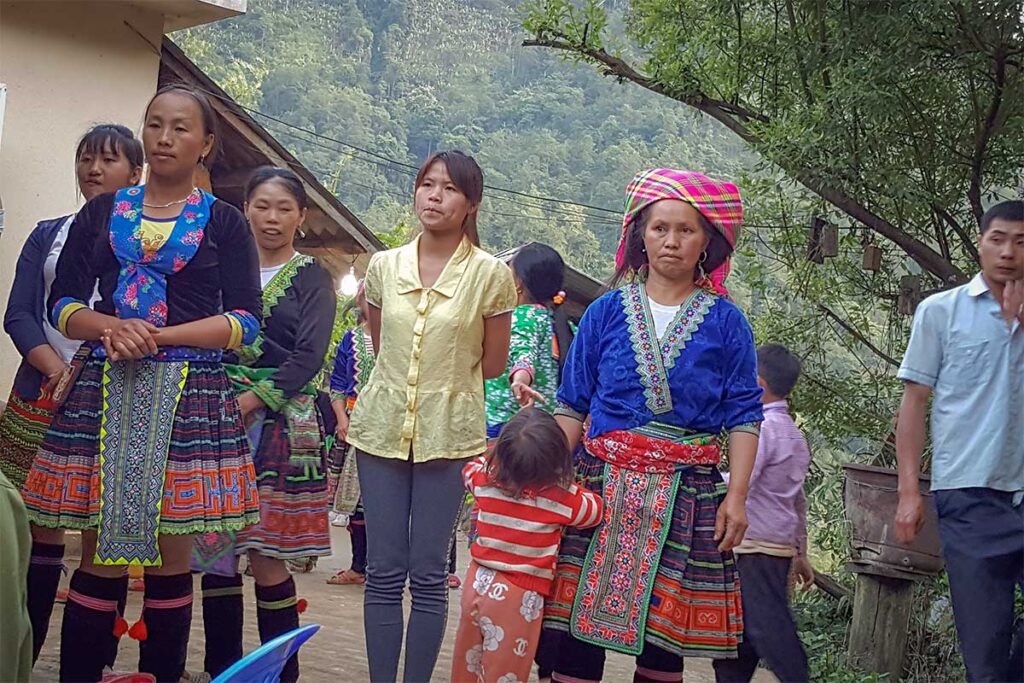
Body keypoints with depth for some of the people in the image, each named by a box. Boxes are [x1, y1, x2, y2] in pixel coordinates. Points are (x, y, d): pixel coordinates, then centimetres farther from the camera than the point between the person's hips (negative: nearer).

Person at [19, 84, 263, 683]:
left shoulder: (224, 222, 8)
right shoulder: (101, 213, 14)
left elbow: (245, 320, 0)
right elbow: (63, 305, 8)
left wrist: (158, 336, -12)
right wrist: (111, 327, -13)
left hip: (189, 395, -1)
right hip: (103, 391, 1)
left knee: (170, 560, 1)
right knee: (101, 560, 0)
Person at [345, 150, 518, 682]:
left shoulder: (491, 275, -5)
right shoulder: (384, 266, 4)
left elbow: (492, 364, 5)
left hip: (450, 432, -2)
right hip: (383, 424, 3)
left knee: (428, 573, 3)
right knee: (384, 571, 6)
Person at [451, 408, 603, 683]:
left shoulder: (485, 481, -7)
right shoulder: (563, 499, -17)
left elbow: (470, 466, 17)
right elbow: (597, 509, 2)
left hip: (478, 585, 4)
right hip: (517, 598, -4)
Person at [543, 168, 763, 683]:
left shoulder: (725, 322, 5)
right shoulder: (607, 312, 7)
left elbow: (743, 417, 2)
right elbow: (572, 405, 7)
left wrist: (737, 496, -7)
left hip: (685, 495, 0)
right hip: (602, 482, 1)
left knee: (666, 627, 4)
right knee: (579, 619, -2)